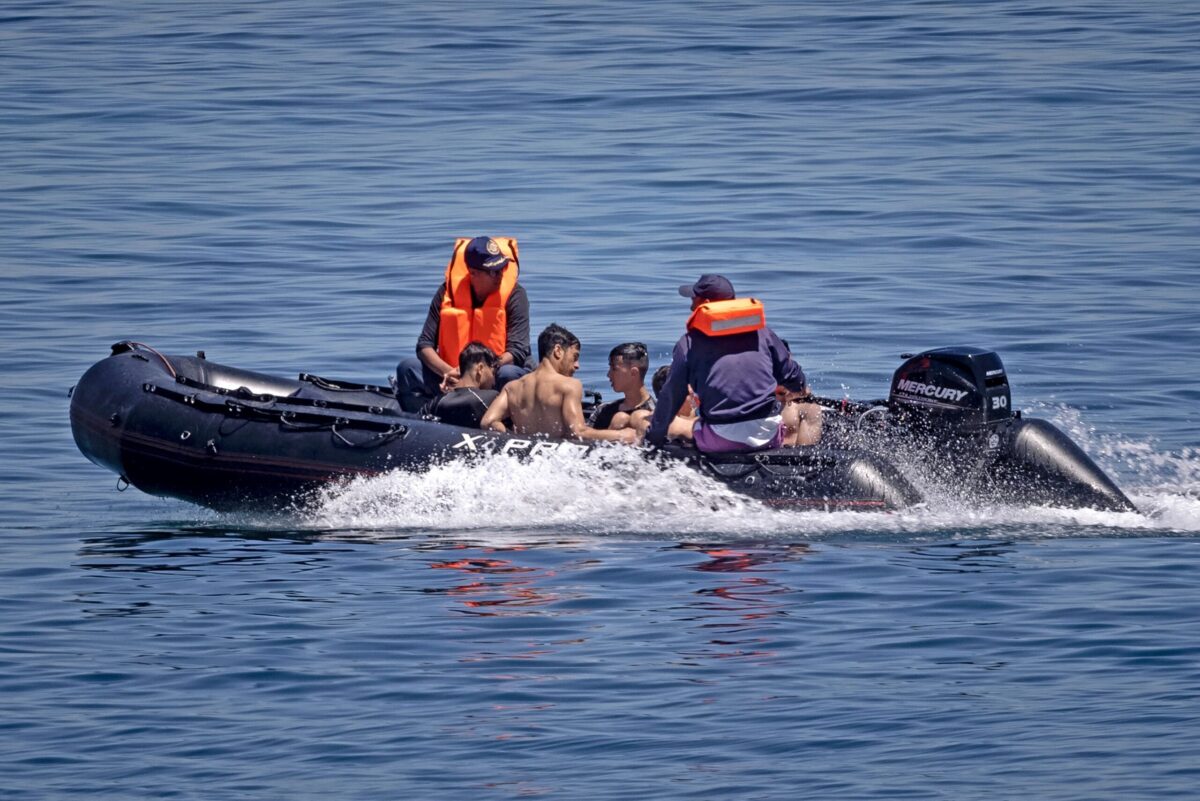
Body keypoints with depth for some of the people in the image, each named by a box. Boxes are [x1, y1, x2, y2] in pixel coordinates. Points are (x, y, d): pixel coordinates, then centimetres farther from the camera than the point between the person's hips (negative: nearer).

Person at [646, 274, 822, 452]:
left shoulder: (689, 343, 5)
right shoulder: (761, 332, 11)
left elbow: (671, 397, 7)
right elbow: (789, 373, 20)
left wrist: (654, 437, 21)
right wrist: (802, 387, 45)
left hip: (718, 443, 0)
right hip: (768, 435, 0)